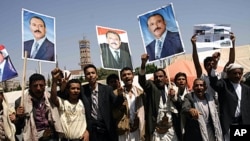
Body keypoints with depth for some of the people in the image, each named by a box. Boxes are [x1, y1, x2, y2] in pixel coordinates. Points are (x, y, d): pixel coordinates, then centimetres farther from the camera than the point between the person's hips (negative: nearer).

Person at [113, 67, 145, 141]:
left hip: (138, 131, 2)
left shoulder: (140, 92, 6)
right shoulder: (117, 93, -2)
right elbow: (114, 115, -6)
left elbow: (143, 114, 7)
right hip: (123, 132, -2)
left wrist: (143, 132, 4)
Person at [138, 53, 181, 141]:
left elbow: (177, 108, 12)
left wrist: (174, 96, -8)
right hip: (156, 129, -3)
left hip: (170, 128, 3)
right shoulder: (151, 87, 3)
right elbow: (142, 81, -19)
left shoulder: (171, 88, 11)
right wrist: (143, 63, -34)